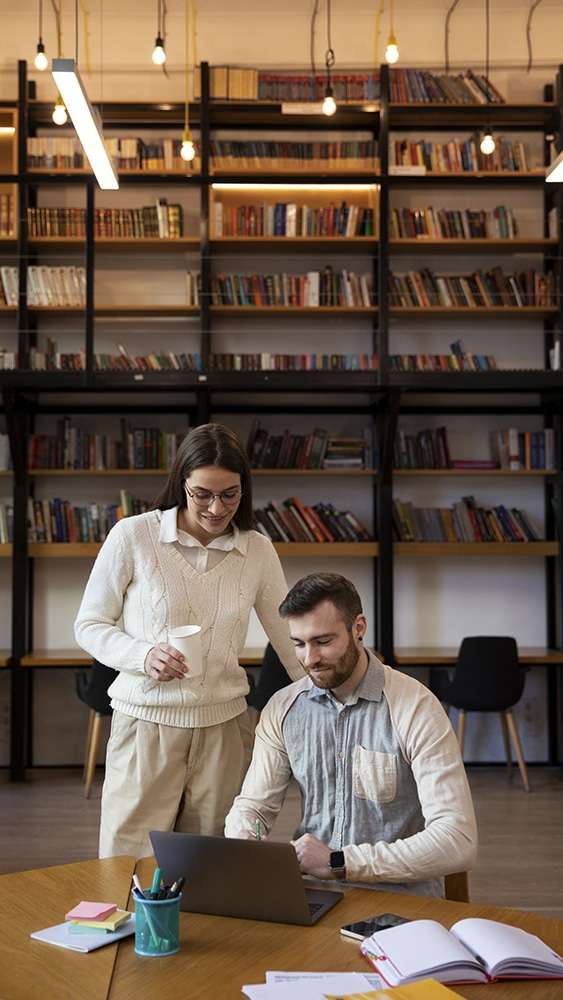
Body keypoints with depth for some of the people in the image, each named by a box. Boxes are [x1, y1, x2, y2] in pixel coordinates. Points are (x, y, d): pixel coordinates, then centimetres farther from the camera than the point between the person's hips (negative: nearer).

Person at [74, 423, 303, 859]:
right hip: (145, 723, -2)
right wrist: (143, 655, -18)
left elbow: (292, 639, 6)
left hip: (223, 725, 2)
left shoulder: (257, 551, 0)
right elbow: (88, 625, 0)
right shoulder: (132, 537, -8)